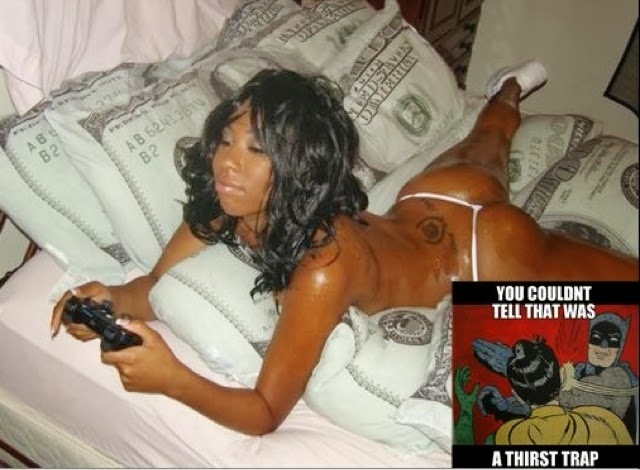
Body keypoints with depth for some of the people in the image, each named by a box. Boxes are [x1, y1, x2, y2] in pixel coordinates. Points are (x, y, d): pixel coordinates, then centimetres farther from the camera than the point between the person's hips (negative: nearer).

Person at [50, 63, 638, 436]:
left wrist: (172, 378, -51)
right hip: (427, 207, 6)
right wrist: (108, 297, -35)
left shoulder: (325, 265, -45)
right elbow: (159, 284, -16)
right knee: (478, 155, 40)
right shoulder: (226, 201, -27)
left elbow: (266, 412, -38)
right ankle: (508, 96, 68)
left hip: (487, 250, -6)